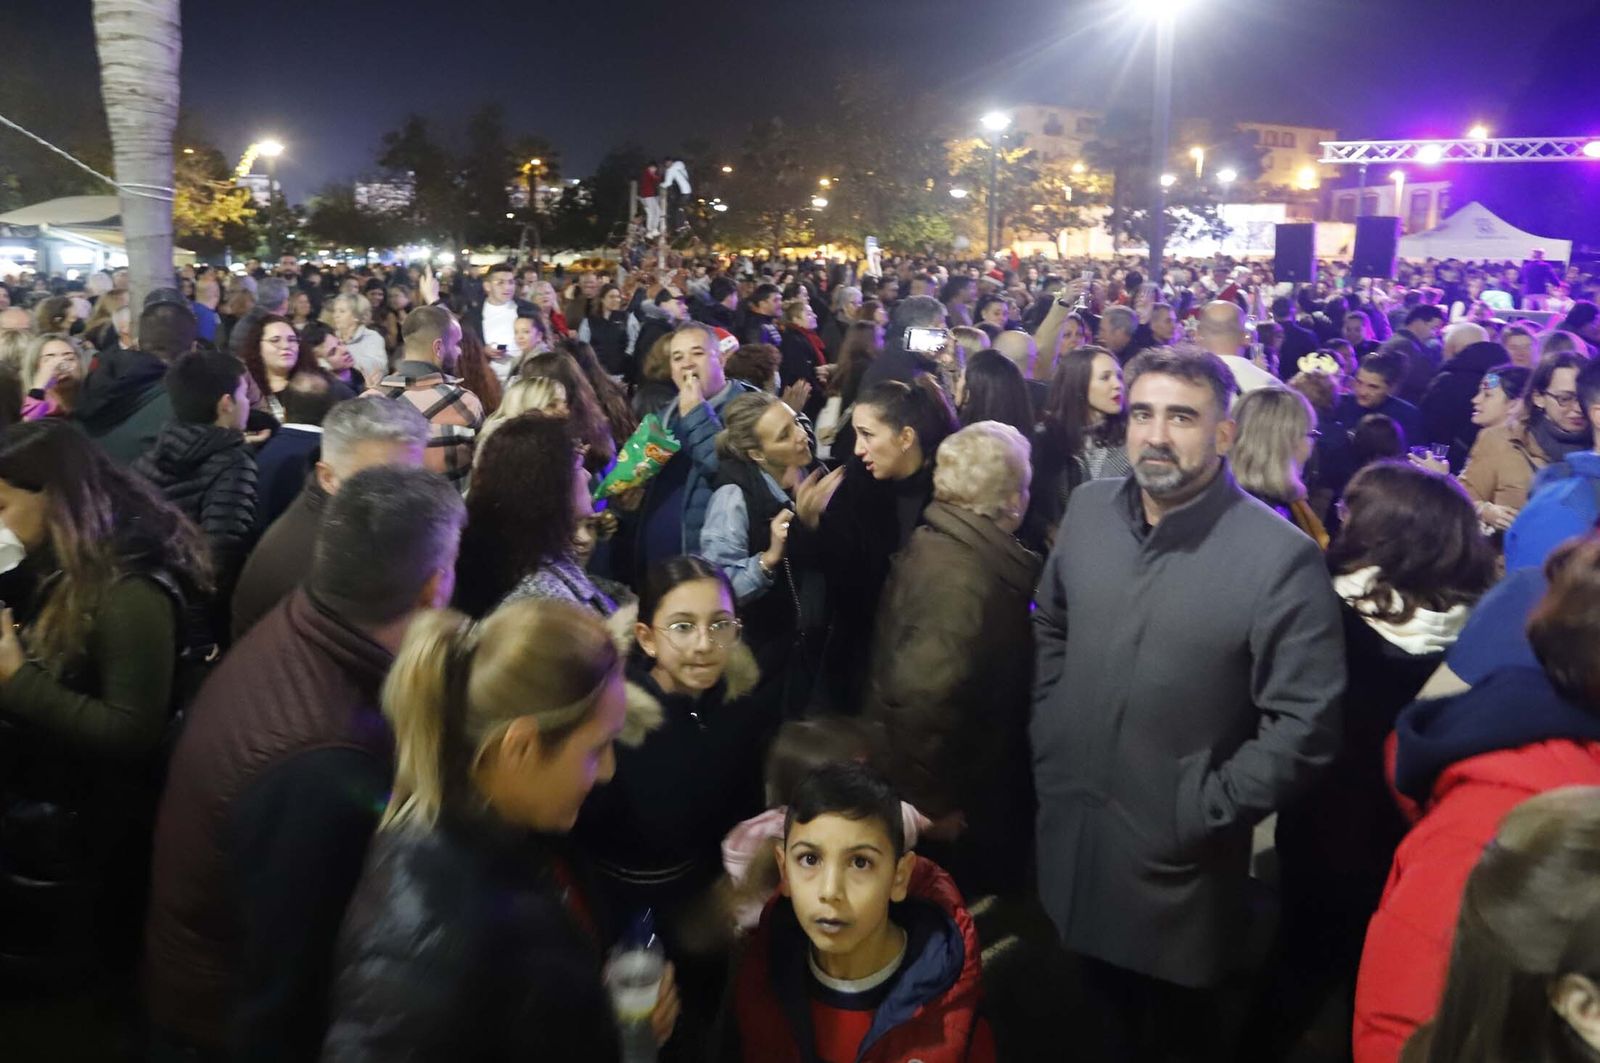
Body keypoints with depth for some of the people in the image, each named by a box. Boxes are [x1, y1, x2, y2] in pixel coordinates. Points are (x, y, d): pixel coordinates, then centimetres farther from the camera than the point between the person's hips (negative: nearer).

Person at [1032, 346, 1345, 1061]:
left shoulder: (1280, 557, -20)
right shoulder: (1089, 508, -2)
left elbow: (1305, 724, -18)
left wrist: (1206, 814, -15)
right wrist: (1050, 735, 7)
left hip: (1173, 858, -5)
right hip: (1068, 825, 5)